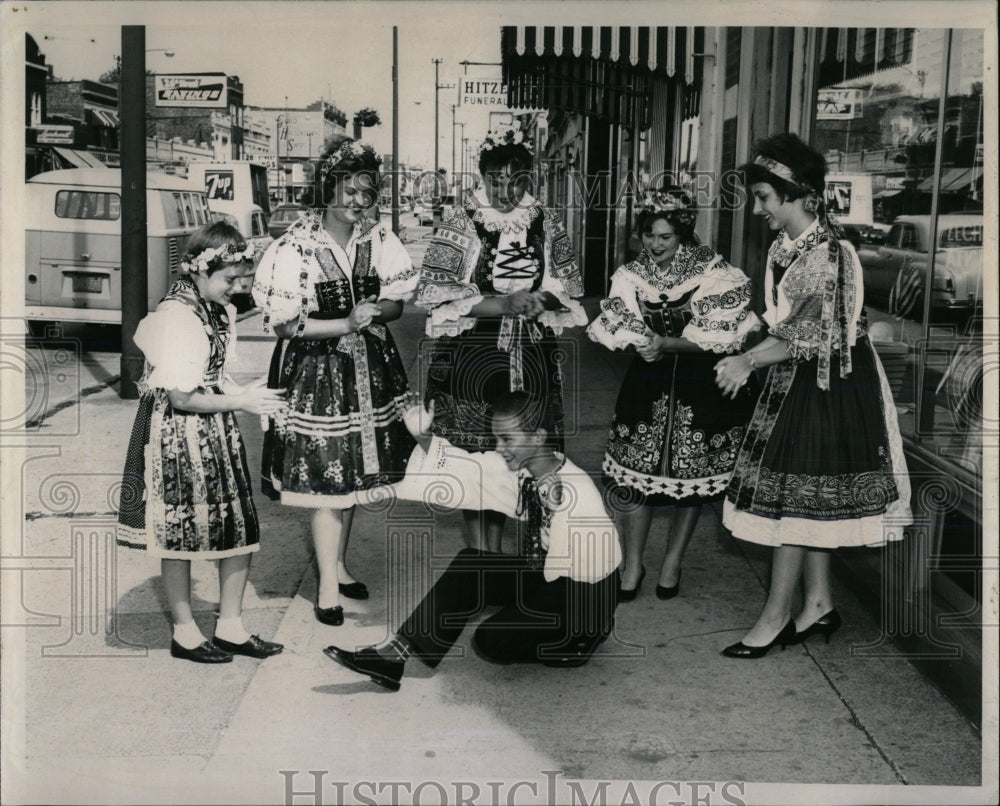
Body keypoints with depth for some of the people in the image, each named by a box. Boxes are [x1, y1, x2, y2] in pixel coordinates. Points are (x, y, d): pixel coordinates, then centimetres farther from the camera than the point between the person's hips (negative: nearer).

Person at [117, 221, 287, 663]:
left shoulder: (220, 312, 9)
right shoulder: (176, 318, -20)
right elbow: (182, 398, -21)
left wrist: (246, 393, 2)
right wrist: (240, 401, -16)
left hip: (217, 432, 9)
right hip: (178, 434, -9)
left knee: (240, 529, 8)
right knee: (180, 536, 6)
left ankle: (230, 627, 21)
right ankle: (185, 634, 20)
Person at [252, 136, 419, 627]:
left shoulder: (377, 238, 0)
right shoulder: (296, 246, -13)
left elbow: (397, 302, 6)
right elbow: (284, 323, -14)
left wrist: (375, 311, -16)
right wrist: (347, 323, -19)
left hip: (369, 367, 5)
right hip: (317, 370, -5)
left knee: (352, 474, 14)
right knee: (327, 480, -3)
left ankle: (338, 565, 33)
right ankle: (328, 588, 9)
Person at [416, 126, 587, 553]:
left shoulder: (544, 220, 6)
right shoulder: (461, 221, -5)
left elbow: (570, 280, 17)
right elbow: (432, 291, -12)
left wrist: (541, 300, -7)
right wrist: (502, 304, -19)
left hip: (530, 360, 4)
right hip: (473, 360, -3)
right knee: (475, 455, -1)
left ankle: (495, 552, 24)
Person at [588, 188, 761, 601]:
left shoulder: (714, 273, -11)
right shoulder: (631, 275, 0)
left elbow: (720, 336, -15)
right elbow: (617, 330, -3)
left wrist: (667, 344, -24)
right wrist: (643, 345, -24)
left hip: (701, 386, -2)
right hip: (648, 383, 2)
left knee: (691, 476, 8)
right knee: (635, 474, -1)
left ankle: (673, 561, 27)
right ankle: (632, 564, 16)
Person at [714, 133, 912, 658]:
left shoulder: (827, 255, -20)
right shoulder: (785, 248, 7)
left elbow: (806, 335, -22)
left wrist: (747, 361, -23)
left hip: (826, 387, -9)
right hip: (795, 380, 9)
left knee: (793, 497, -3)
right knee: (806, 499, 13)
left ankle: (776, 615, 7)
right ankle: (818, 603, 24)